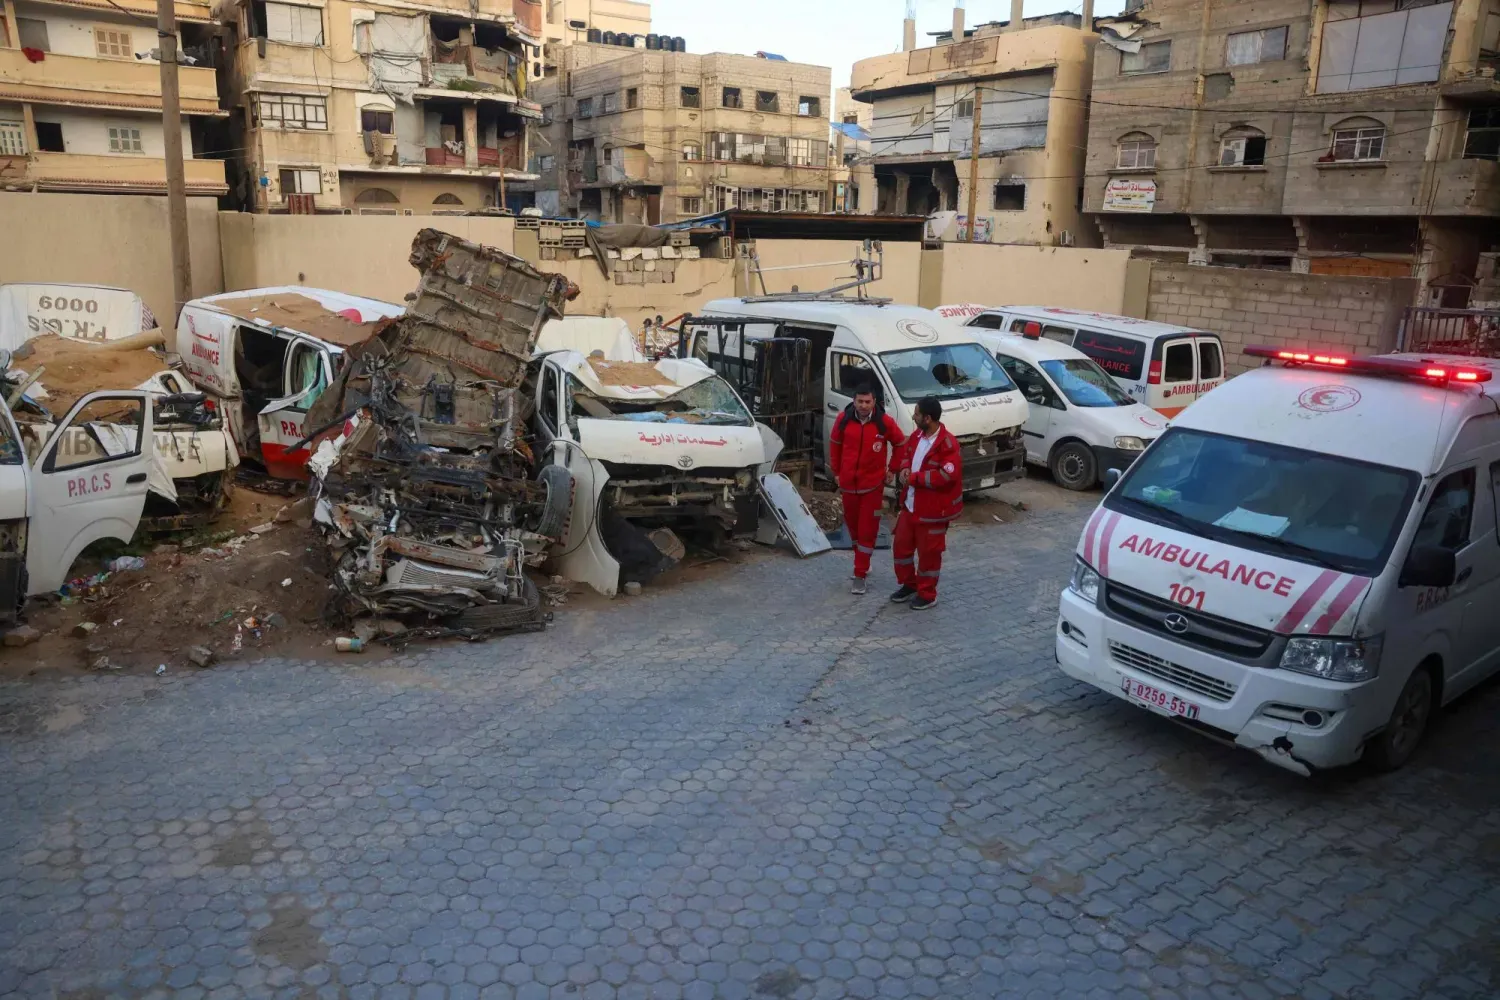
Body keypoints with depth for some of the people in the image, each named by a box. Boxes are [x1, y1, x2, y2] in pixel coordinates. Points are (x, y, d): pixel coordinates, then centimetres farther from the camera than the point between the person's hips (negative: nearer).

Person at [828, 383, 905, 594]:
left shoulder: (885, 422, -11)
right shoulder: (843, 420, -6)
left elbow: (900, 444, 4)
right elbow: (835, 445, 9)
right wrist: (836, 472, 11)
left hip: (873, 485, -3)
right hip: (848, 483, 3)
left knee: (867, 531, -1)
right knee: (853, 526, 16)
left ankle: (860, 576, 5)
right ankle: (863, 565, 37)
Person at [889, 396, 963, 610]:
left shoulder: (948, 444, -23)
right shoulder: (917, 436, 4)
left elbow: (947, 476, -29)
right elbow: (905, 453, 19)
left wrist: (913, 478, -23)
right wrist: (904, 469, -5)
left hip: (933, 510, -8)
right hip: (910, 505, 8)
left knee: (928, 553, 6)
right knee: (901, 545, 17)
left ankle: (927, 594, 24)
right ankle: (909, 585, 36)